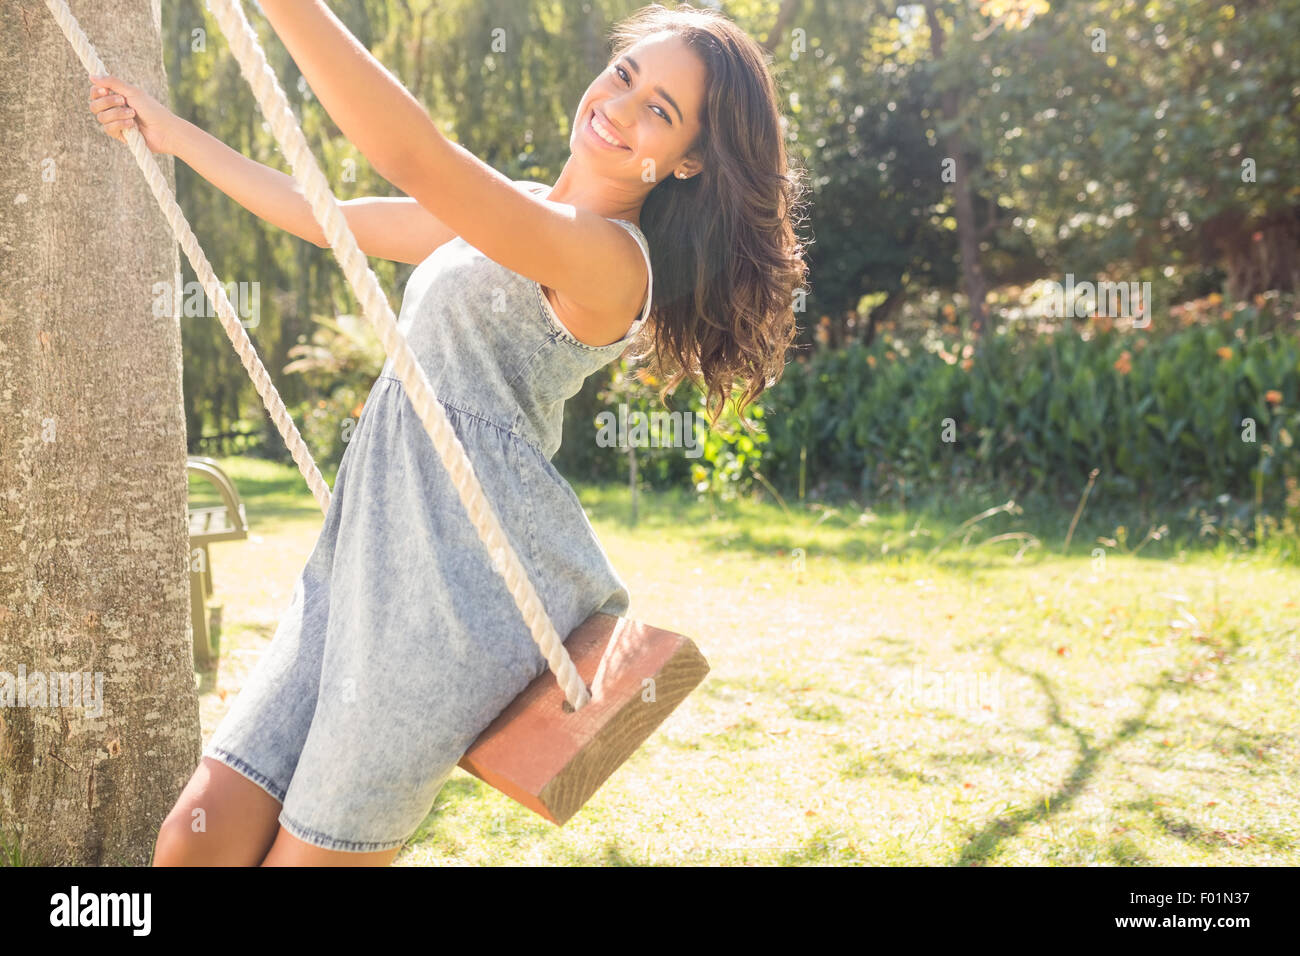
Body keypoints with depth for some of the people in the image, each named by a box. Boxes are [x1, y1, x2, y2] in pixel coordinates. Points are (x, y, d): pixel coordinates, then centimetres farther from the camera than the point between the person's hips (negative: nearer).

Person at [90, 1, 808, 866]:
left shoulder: (607, 255, -11)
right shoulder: (505, 217, 18)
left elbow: (415, 155, -25)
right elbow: (327, 218, 26)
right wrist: (174, 134, 29)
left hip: (464, 580, -8)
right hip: (371, 562, 9)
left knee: (305, 855, -3)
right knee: (195, 845, 4)